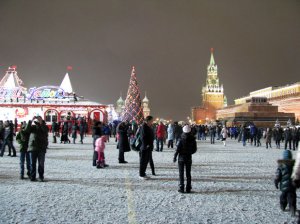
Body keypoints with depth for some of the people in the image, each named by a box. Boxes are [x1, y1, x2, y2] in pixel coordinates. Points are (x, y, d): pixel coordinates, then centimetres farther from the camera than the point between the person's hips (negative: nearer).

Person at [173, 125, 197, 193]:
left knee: (181, 173, 5)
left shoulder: (181, 139, -15)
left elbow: (177, 149, -14)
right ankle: (188, 189, 12)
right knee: (188, 173, 11)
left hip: (181, 158, -3)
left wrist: (175, 157, -3)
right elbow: (194, 150, 2)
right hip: (189, 158, 3)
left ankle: (181, 188, 4)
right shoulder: (193, 140, -5)